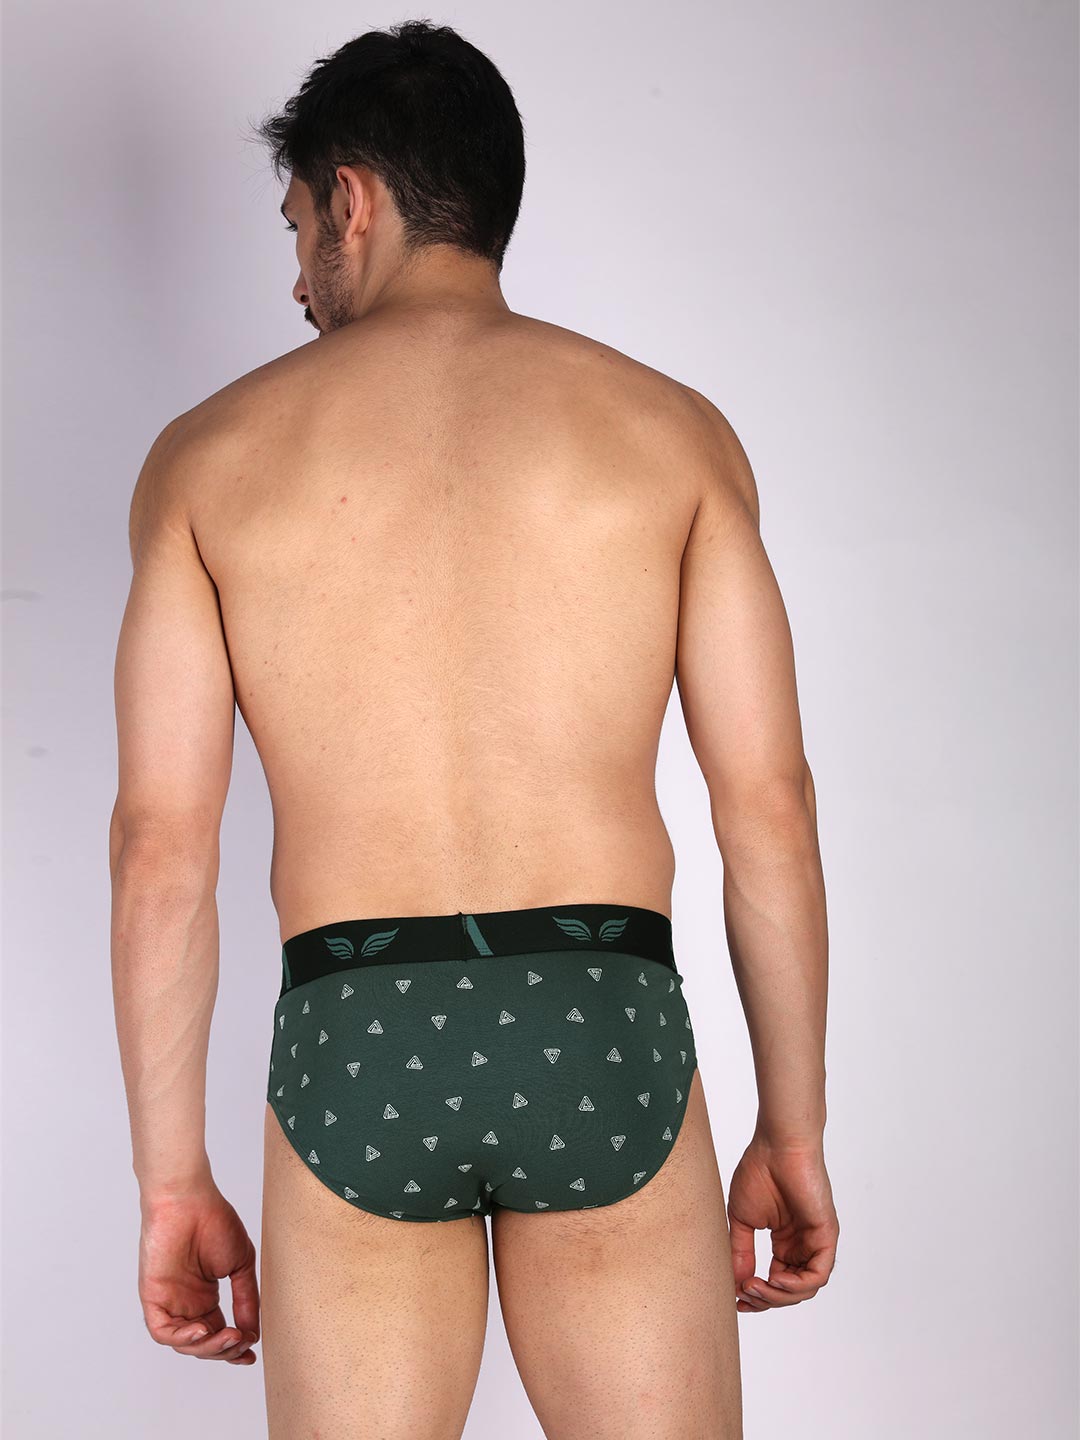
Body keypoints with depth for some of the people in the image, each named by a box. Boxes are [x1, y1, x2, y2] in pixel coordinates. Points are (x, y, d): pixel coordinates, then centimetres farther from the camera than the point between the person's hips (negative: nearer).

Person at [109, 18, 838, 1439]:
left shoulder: (212, 454, 5)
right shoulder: (670, 430, 5)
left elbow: (161, 844, 1)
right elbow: (769, 804, 1)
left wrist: (174, 1181, 8)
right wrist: (794, 1130, 10)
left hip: (353, 1041, 0)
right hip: (602, 1022, 0)